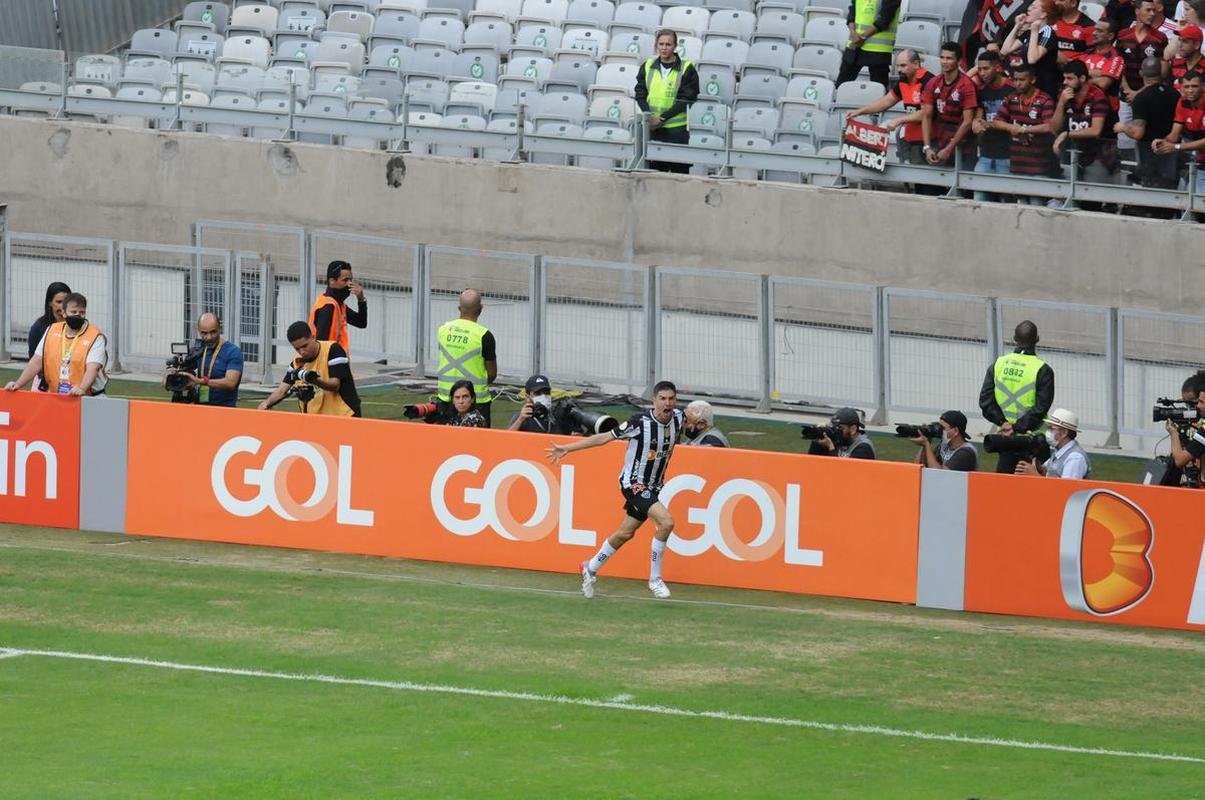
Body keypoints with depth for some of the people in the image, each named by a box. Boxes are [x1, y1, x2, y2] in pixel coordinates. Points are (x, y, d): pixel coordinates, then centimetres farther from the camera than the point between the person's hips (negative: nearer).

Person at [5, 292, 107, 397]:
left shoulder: (95, 337, -5)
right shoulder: (52, 331, 11)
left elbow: (92, 369, -18)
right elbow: (36, 363, 11)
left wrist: (82, 389, -36)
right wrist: (18, 384, -1)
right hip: (54, 398, 4)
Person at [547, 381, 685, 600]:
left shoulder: (679, 417, -6)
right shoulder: (640, 423, -23)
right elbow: (604, 438, -15)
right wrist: (567, 449, -13)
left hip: (653, 485, 7)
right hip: (633, 482, -7)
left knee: (625, 533, 18)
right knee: (666, 521, -24)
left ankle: (591, 568, 39)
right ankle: (655, 579, -11)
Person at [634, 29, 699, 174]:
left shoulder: (687, 70, -3)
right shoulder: (647, 67, 9)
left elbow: (685, 101, -7)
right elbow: (640, 95, 6)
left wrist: (662, 118, -14)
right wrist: (650, 116, -11)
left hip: (676, 129, -3)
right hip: (651, 128, 3)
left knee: (679, 170, -5)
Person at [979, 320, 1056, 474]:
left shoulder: (998, 365, 3)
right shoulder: (1042, 370, -10)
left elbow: (985, 400, -2)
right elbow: (1040, 408, -15)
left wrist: (1003, 422, -3)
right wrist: (1017, 427, -11)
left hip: (1005, 438, 4)